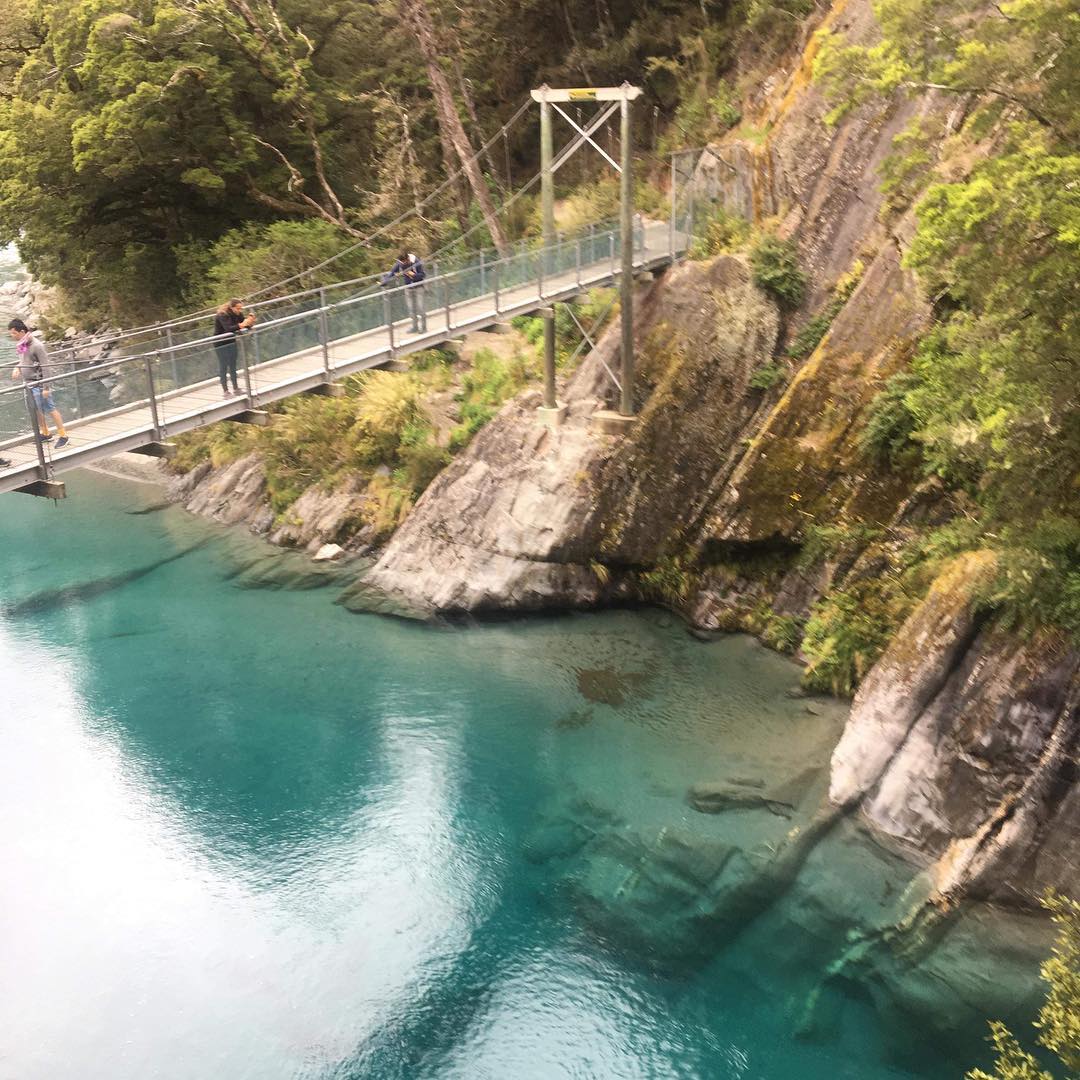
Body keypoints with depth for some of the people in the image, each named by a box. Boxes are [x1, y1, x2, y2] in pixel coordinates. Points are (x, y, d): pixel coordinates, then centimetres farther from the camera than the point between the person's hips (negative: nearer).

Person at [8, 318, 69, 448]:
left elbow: (45, 367, -18)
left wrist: (45, 387, -19)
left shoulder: (36, 346, -20)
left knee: (50, 409, -1)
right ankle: (46, 434, 31)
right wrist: (18, 368, 1)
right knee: (36, 410, 16)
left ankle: (63, 436, 6)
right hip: (28, 383, 8)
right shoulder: (22, 344, 2)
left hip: (38, 383, -8)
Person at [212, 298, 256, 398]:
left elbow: (245, 326, -7)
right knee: (223, 367, -4)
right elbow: (228, 328, -39)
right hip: (221, 344, -6)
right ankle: (225, 391, 0)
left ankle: (235, 389, 17)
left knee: (233, 365, 10)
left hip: (231, 342, 6)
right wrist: (241, 325, -51)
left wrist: (249, 321, -28)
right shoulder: (222, 315, -24)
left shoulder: (238, 314, -4)